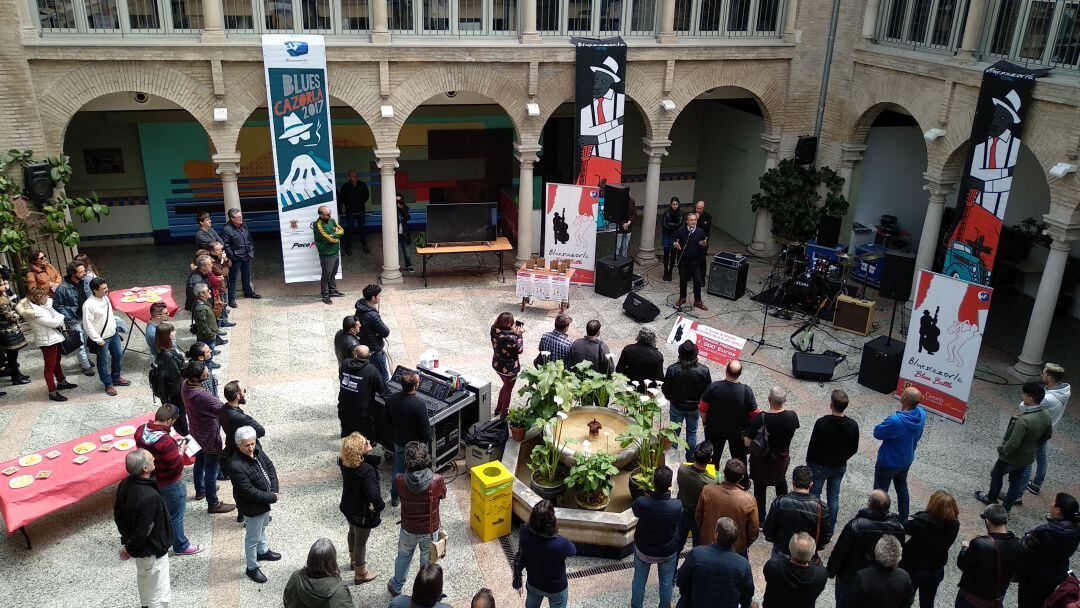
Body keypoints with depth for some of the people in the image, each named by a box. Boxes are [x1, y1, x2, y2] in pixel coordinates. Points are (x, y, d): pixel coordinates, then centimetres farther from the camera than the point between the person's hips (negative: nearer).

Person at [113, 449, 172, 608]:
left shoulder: (125, 484, -10)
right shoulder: (150, 498, -37)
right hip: (152, 552, -9)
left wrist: (127, 539, 13)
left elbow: (118, 512, 5)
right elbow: (143, 531, -29)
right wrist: (130, 549, -11)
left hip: (139, 546, 9)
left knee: (145, 585, 32)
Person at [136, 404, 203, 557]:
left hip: (151, 479, 8)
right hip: (170, 484, -8)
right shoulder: (166, 442, -37)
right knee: (176, 517, 13)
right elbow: (177, 466, -28)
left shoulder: (141, 430, -13)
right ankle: (181, 546, 32)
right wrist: (181, 449, -13)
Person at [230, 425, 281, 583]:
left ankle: (262, 551, 56)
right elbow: (249, 492, -32)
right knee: (252, 538, 11)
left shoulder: (257, 451, -10)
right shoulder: (236, 466, -34)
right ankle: (251, 568, 31)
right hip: (252, 508, -8)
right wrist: (272, 498, -23)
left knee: (262, 527, 31)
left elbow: (270, 467, 0)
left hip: (265, 502, 8)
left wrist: (274, 490, -12)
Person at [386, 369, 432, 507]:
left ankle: (394, 498, 38)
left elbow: (388, 421, 2)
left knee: (398, 468, 24)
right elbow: (425, 428, -22)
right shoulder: (419, 404, -32)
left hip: (398, 442, 5)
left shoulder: (391, 399, -14)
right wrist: (427, 441, -4)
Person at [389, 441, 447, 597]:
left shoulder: (399, 480, -26)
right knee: (428, 561, 23)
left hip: (408, 529, 2)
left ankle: (396, 587, 53)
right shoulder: (436, 480, -29)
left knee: (403, 557, 29)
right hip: (430, 529, -1)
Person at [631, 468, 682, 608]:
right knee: (666, 581, 26)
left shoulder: (641, 502, -32)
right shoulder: (677, 506, -32)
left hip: (643, 550, 0)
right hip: (668, 552, 0)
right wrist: (667, 493, 0)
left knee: (639, 579, 26)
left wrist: (649, 496, -2)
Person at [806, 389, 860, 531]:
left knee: (814, 495, 15)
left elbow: (812, 446, -17)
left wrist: (809, 463, 0)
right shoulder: (852, 425, -16)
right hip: (839, 467, 3)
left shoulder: (822, 423, -27)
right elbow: (854, 449, -3)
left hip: (819, 466, -3)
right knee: (834, 497, 19)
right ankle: (831, 527, 29)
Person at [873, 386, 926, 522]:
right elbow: (918, 436, 2)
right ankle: (904, 519, 46)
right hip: (907, 460, 7)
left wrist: (884, 423, -6)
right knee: (902, 487, 29)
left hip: (888, 463, -7)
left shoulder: (895, 421, -40)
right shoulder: (921, 414, -16)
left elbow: (877, 433, -22)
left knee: (880, 492, 14)